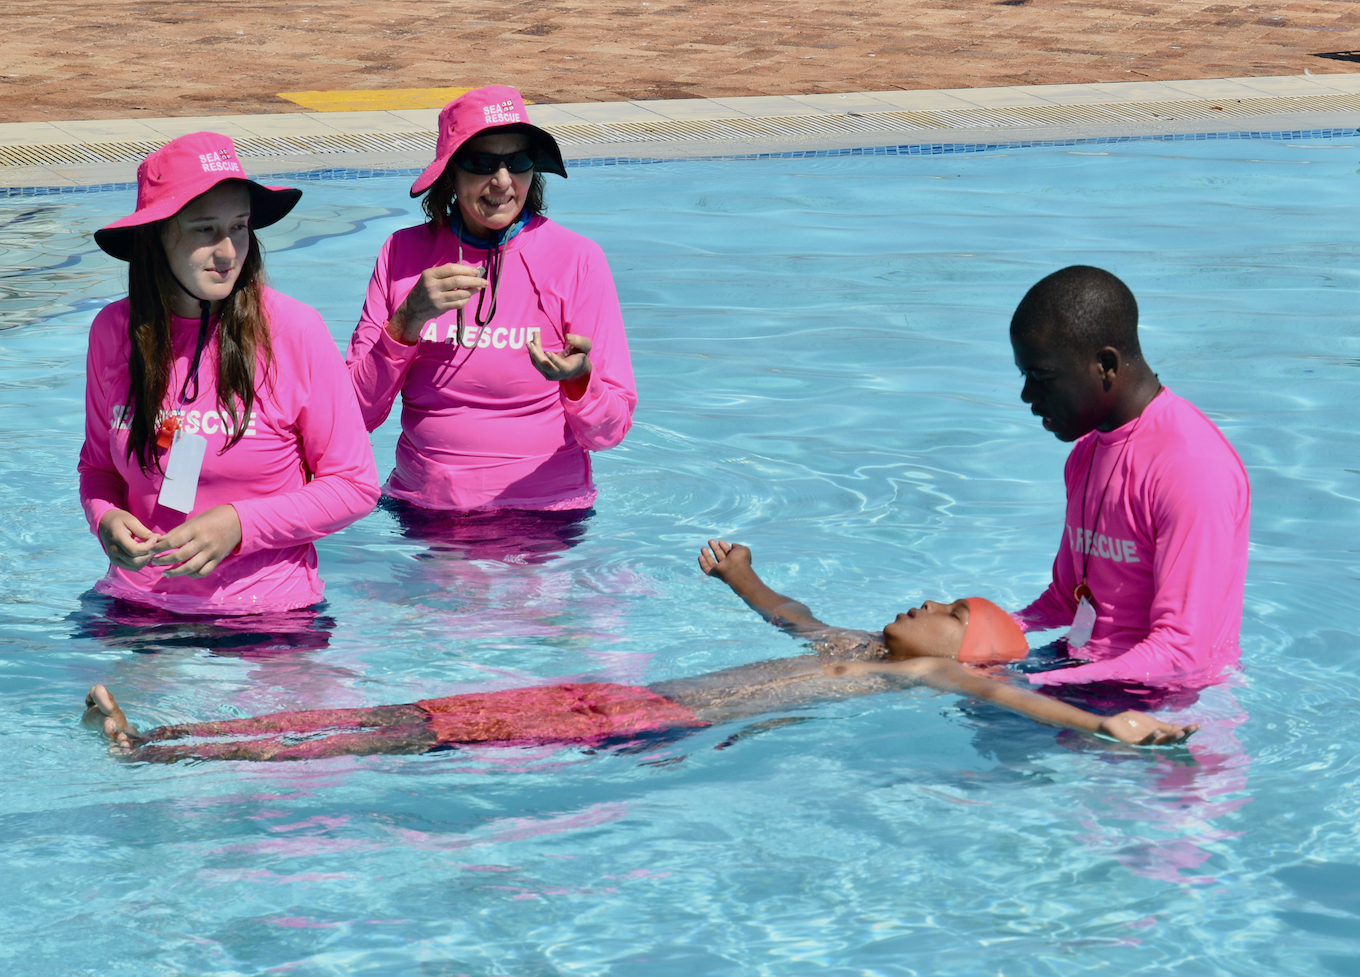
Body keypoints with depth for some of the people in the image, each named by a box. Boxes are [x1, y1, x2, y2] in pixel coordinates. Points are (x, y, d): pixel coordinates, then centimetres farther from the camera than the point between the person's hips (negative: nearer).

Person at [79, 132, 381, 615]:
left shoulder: (295, 332, -7)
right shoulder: (113, 331, 2)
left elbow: (356, 486, -2)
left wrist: (239, 525, -14)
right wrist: (105, 519, -5)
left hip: (267, 613, -3)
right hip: (138, 606, 3)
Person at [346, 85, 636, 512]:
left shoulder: (577, 259, -2)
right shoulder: (405, 254, 4)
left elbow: (609, 432, -4)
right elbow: (355, 415, 1)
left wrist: (577, 380, -25)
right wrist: (408, 322, -12)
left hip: (547, 512, -3)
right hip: (421, 516, 3)